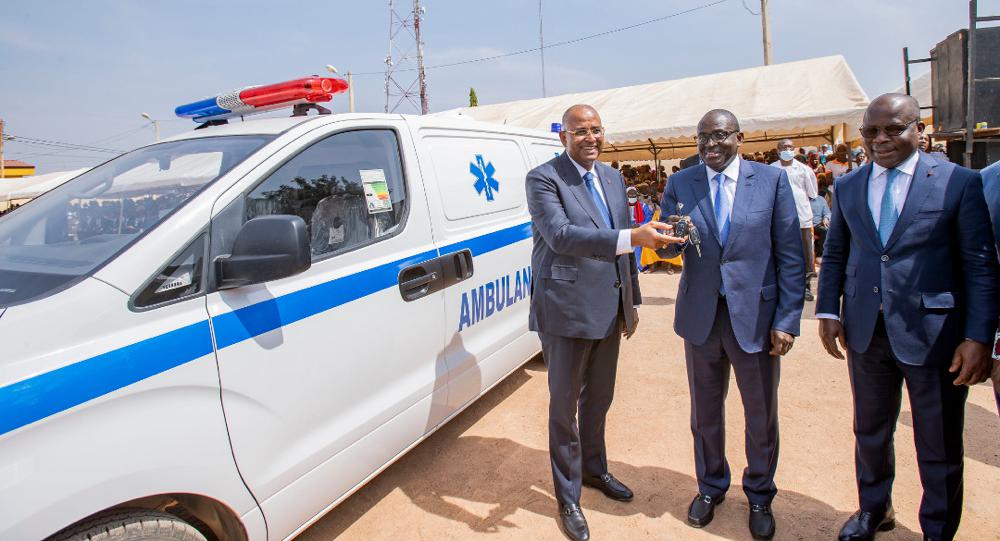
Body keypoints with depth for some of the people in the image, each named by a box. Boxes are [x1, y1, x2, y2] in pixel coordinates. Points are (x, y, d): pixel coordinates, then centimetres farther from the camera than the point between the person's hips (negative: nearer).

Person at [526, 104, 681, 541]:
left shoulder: (613, 179, 11)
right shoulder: (543, 179, -11)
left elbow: (622, 246, 16)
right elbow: (560, 235, -27)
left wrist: (632, 301, 16)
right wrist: (633, 237, -35)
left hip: (609, 309, 7)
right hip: (567, 310, -6)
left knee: (598, 399, 22)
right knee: (564, 405, 7)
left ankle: (594, 468, 45)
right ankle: (568, 497, 25)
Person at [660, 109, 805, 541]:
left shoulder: (772, 180, -4)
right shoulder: (680, 184, 1)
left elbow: (791, 256, -4)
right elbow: (665, 248, -2)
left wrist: (787, 320, -9)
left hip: (755, 315, -1)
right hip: (701, 315, 2)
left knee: (761, 416, 13)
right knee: (705, 411, 17)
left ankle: (759, 496, 36)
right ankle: (711, 487, 39)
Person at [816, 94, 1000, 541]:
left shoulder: (959, 182, -5)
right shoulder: (847, 186, 6)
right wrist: (828, 311, 1)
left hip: (933, 332, -3)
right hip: (865, 331, 3)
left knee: (939, 446, 12)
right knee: (869, 432, 19)